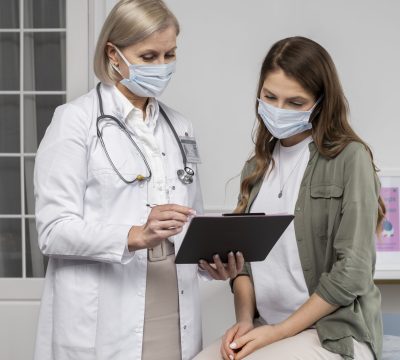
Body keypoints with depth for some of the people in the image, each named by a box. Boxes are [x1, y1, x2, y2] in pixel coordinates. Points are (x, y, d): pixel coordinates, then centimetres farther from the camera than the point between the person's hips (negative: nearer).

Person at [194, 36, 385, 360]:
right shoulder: (257, 167, 12)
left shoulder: (350, 158, -6)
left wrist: (279, 332, -11)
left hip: (335, 333, -4)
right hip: (264, 328, 5)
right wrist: (245, 320, -4)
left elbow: (352, 272, -10)